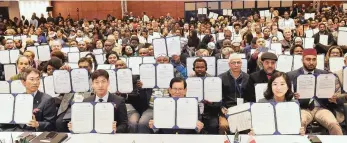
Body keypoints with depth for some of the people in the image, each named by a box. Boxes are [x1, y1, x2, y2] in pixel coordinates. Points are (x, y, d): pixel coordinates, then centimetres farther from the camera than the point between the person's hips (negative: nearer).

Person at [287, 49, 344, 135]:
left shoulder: (325, 74, 14)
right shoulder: (291, 75, 7)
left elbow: (332, 92, 14)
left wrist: (334, 98, -10)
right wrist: (293, 97, -18)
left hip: (321, 108, 2)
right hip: (302, 108, -2)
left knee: (334, 124, -26)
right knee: (300, 123, -35)